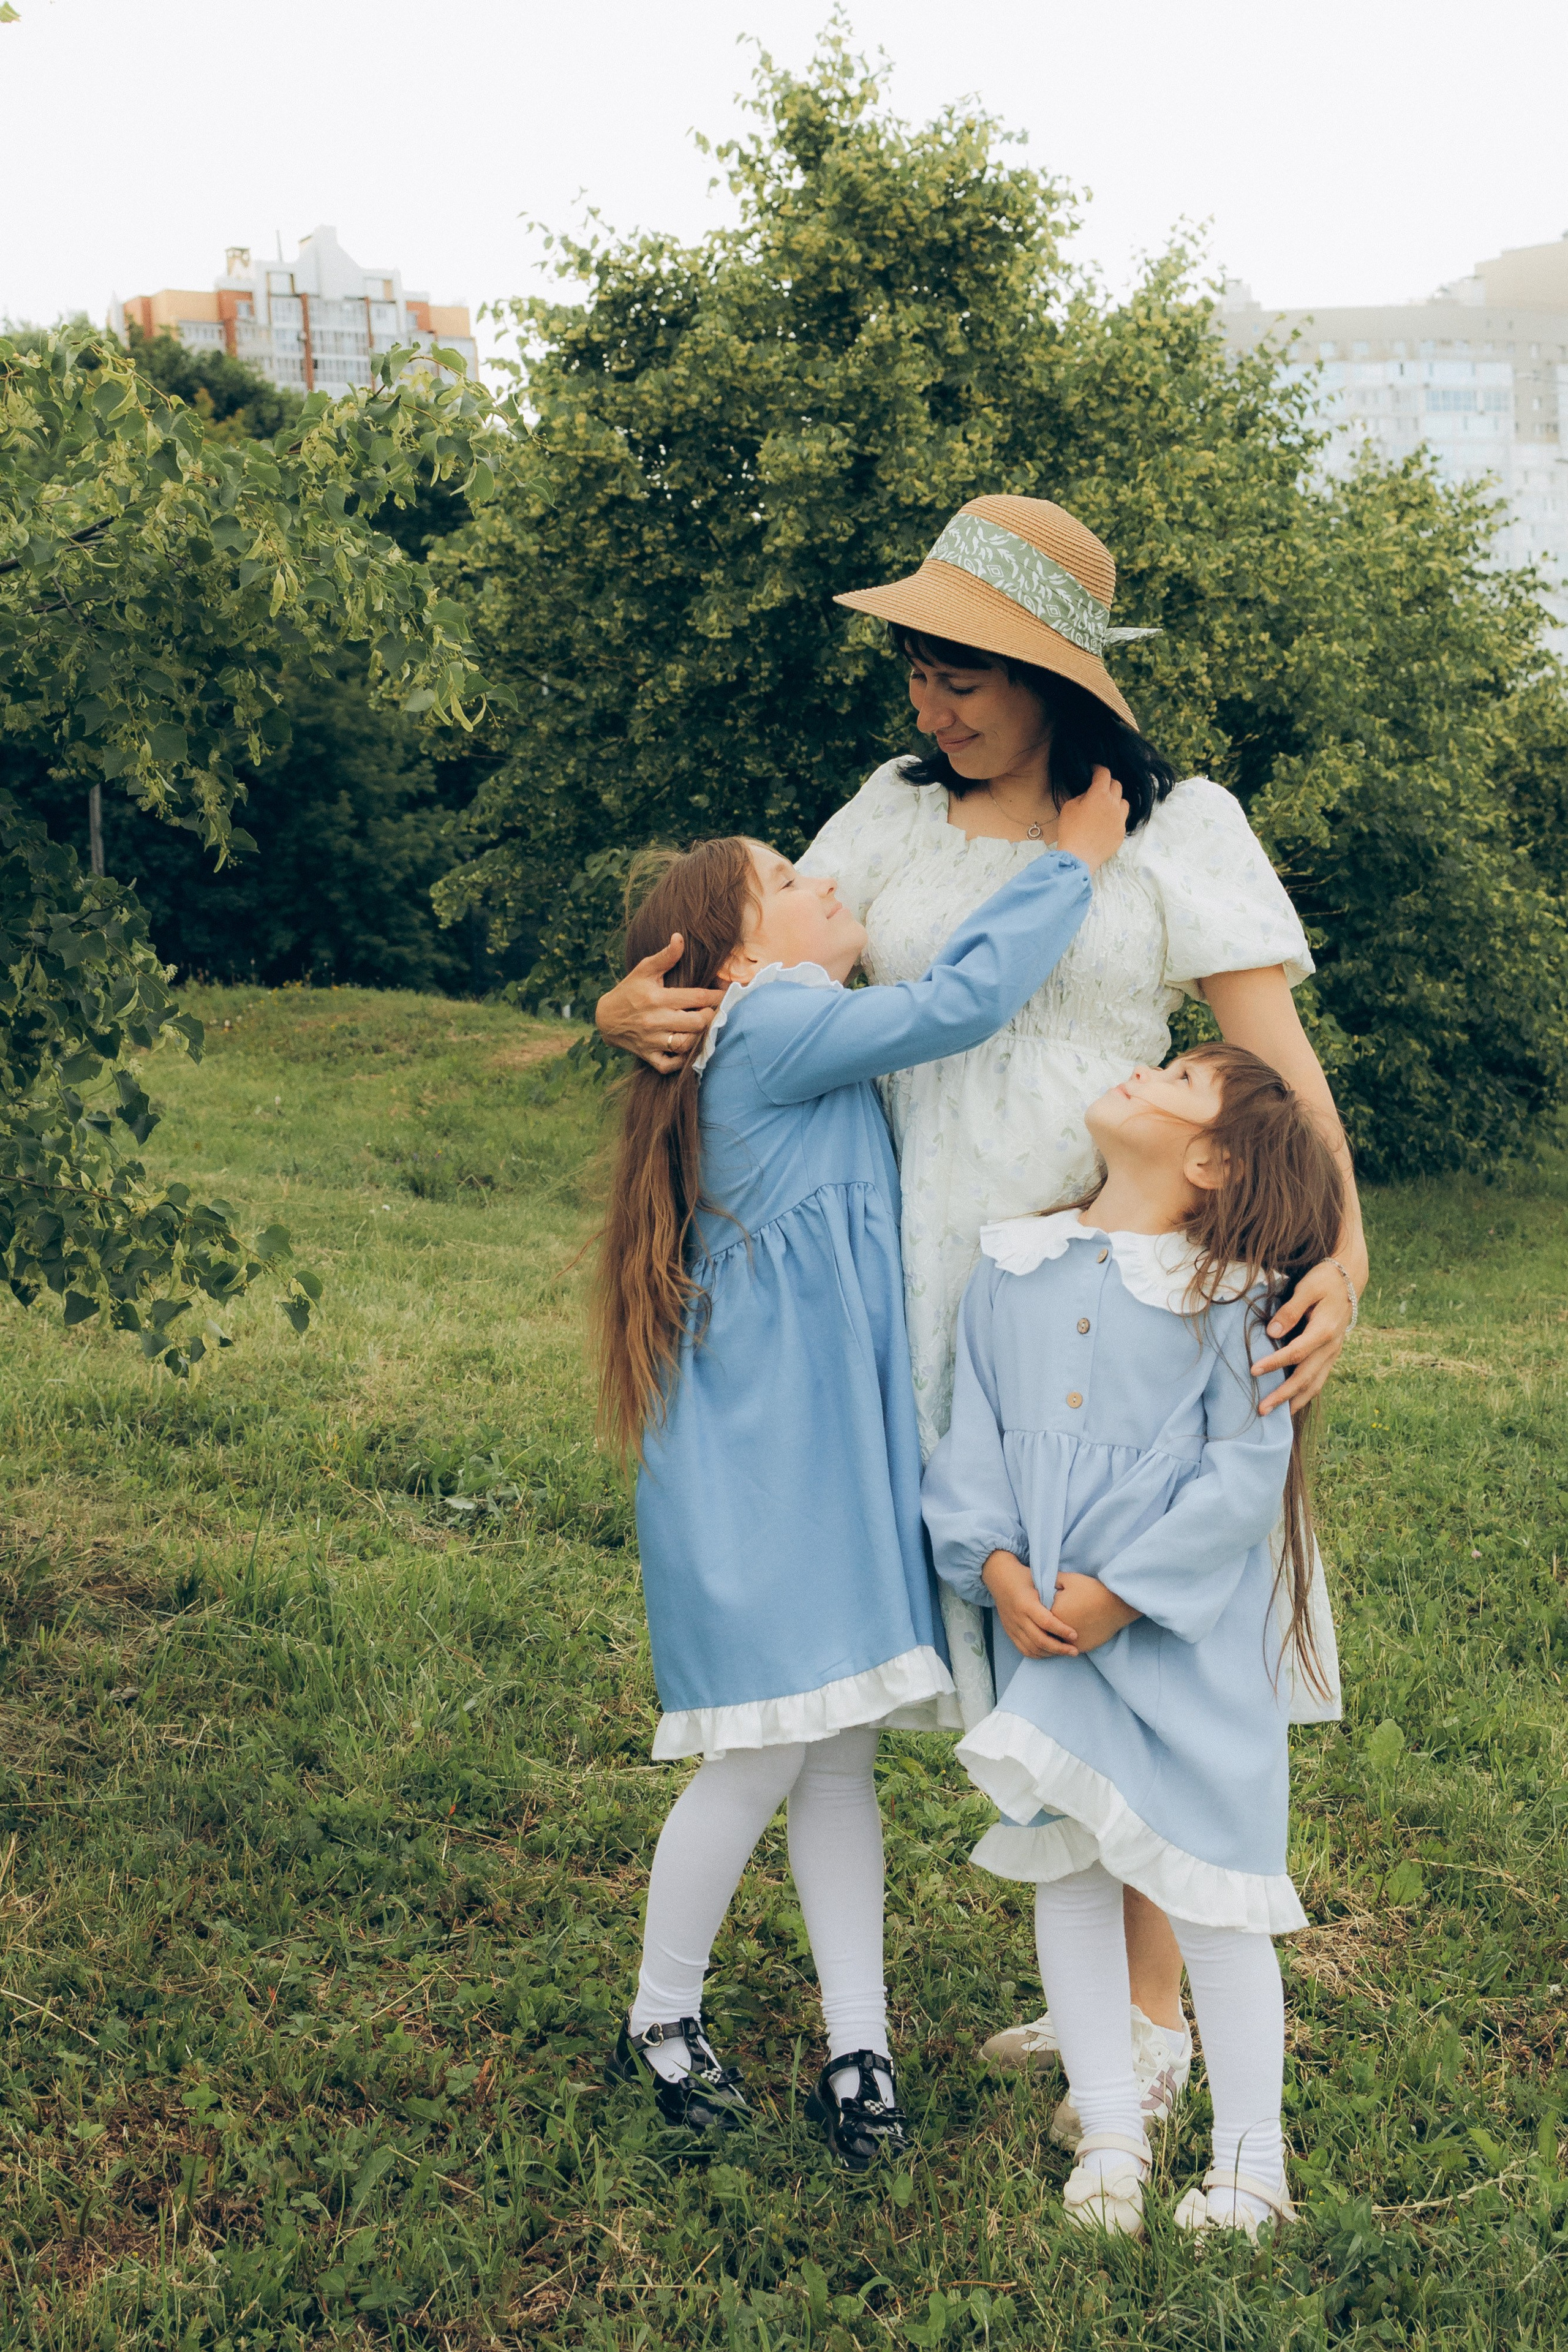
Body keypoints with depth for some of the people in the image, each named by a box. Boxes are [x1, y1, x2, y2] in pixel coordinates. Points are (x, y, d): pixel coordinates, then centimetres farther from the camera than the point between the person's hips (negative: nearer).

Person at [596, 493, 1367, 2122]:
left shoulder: (1173, 825, -1)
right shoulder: (898, 813, 10)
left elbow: (1272, 1051, -9)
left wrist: (1339, 1250, -24)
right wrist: (634, 1007, -14)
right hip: (941, 1285, 4)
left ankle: (1157, 2017, 16)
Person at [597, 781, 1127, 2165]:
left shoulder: (812, 1042, 17)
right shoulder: (772, 1030, -12)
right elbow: (966, 1001, -17)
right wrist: (1078, 858, -8)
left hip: (840, 1450, 9)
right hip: (757, 1462, -9)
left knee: (841, 1754, 8)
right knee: (763, 1760, -2)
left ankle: (859, 2049, 13)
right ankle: (662, 2021, 17)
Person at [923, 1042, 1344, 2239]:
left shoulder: (1228, 1293, -6)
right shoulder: (1014, 1264, 8)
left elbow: (1245, 1475, -10)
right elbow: (971, 1432, 7)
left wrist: (1125, 1593, -14)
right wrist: (993, 1564, -7)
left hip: (1184, 1636, -4)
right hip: (1041, 1628, 5)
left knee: (1207, 1881, 0)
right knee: (1065, 1868, 9)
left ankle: (1250, 2160, 16)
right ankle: (1111, 2136, 22)